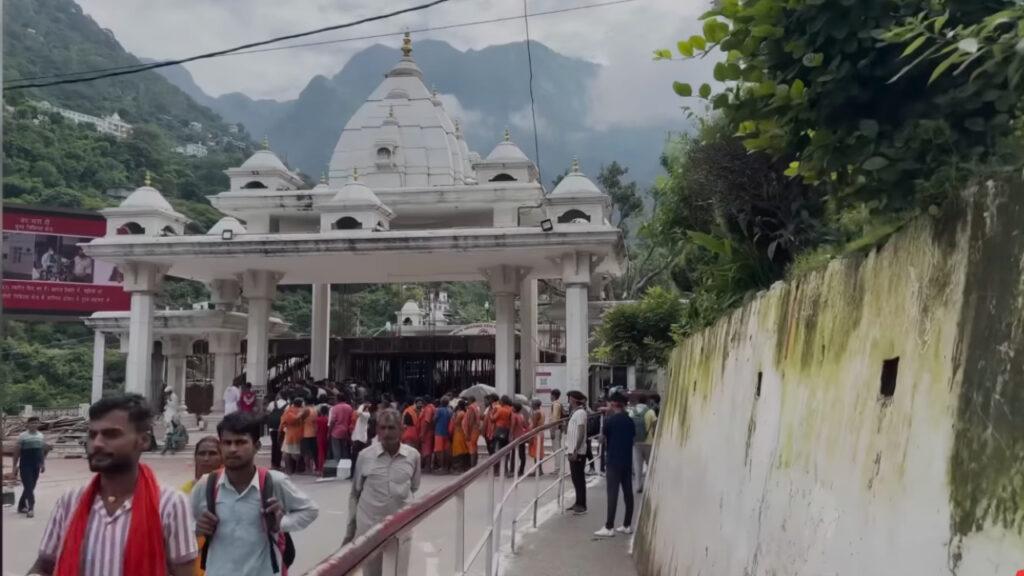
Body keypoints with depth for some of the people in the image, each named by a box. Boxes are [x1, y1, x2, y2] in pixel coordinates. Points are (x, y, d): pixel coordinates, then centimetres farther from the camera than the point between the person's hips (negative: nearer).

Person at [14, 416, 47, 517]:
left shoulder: (41, 436, 9)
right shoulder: (22, 436, -6)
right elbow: (17, 452, -4)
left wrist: (43, 464, 13)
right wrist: (15, 466, -5)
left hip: (36, 466, 5)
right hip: (25, 466, -5)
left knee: (31, 487, 11)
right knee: (28, 487, -10)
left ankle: (21, 506, 25)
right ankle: (31, 507, -13)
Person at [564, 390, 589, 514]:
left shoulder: (580, 412, -15)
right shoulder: (575, 412, 14)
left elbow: (581, 434, -20)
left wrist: (575, 451, -22)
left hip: (577, 452, -9)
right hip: (573, 451, 9)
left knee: (579, 478, -4)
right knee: (575, 478, 14)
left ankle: (582, 505, 1)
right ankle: (578, 503, 21)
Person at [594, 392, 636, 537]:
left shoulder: (610, 420, -10)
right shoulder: (630, 421, 7)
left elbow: (603, 436, 4)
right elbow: (633, 438, 13)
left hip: (614, 462, -6)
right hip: (627, 461, 6)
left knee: (612, 494, -6)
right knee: (628, 493, 9)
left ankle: (609, 528, -7)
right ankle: (627, 525, 16)